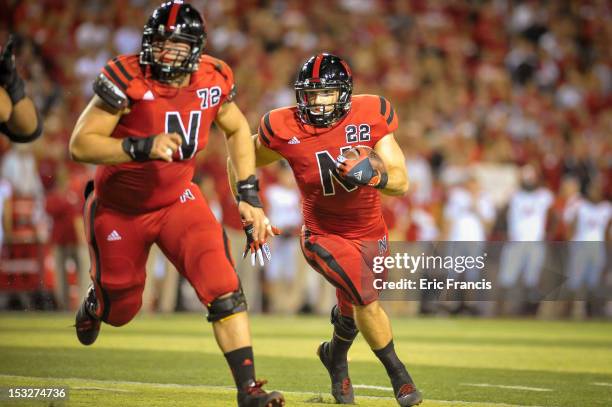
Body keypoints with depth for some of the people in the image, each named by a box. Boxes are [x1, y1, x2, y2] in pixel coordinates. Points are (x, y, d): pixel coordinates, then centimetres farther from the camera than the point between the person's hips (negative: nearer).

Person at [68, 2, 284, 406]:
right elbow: (80, 145, -28)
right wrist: (142, 148, -40)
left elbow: (237, 129, 8)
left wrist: (249, 195, 2)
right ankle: (95, 303, 53)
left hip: (177, 200, 2)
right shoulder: (127, 79, -26)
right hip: (119, 209, -2)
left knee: (223, 289, -19)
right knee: (120, 310, 15)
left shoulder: (214, 80, -13)